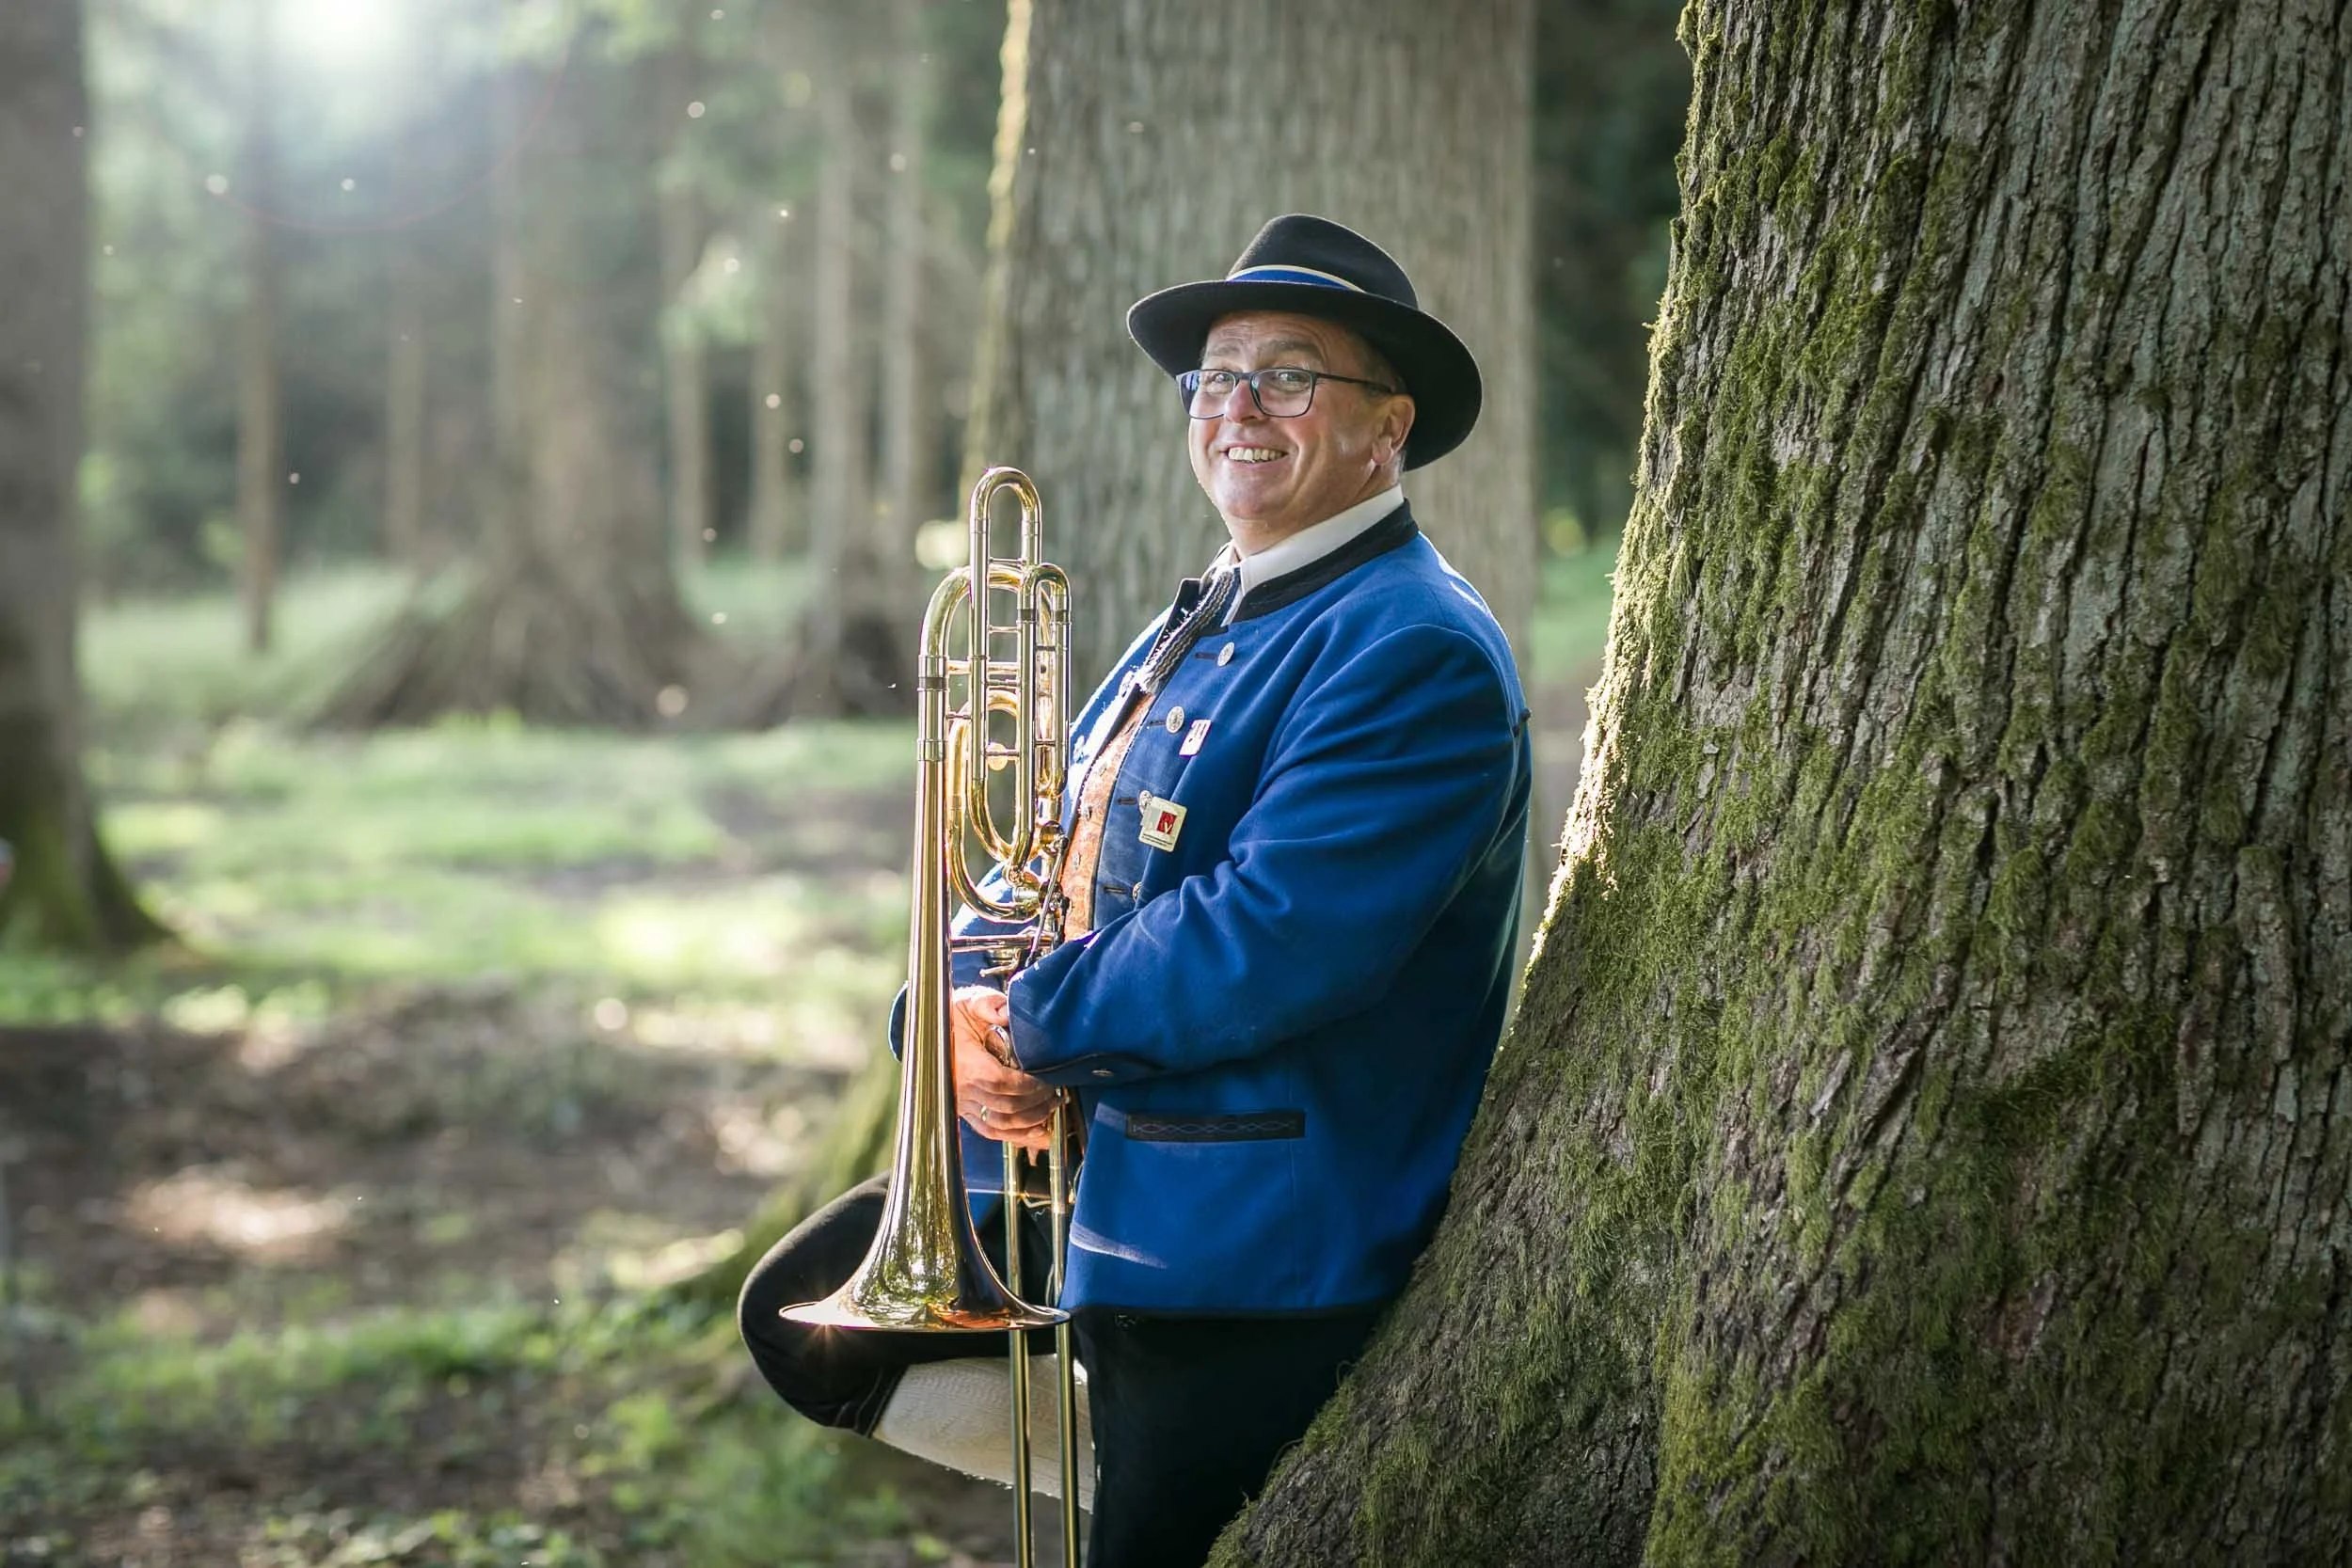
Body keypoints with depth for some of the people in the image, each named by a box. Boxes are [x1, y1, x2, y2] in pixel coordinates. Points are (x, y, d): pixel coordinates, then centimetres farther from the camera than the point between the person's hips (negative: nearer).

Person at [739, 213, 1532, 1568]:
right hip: (1074, 1162, 9)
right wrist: (966, 1023, -7)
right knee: (805, 1323, 13)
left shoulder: (1417, 654, -18)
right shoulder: (1192, 630, 14)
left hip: (1253, 1253, -9)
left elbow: (1269, 940, -28)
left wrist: (1035, 1024, -14)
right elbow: (1043, 860, 14)